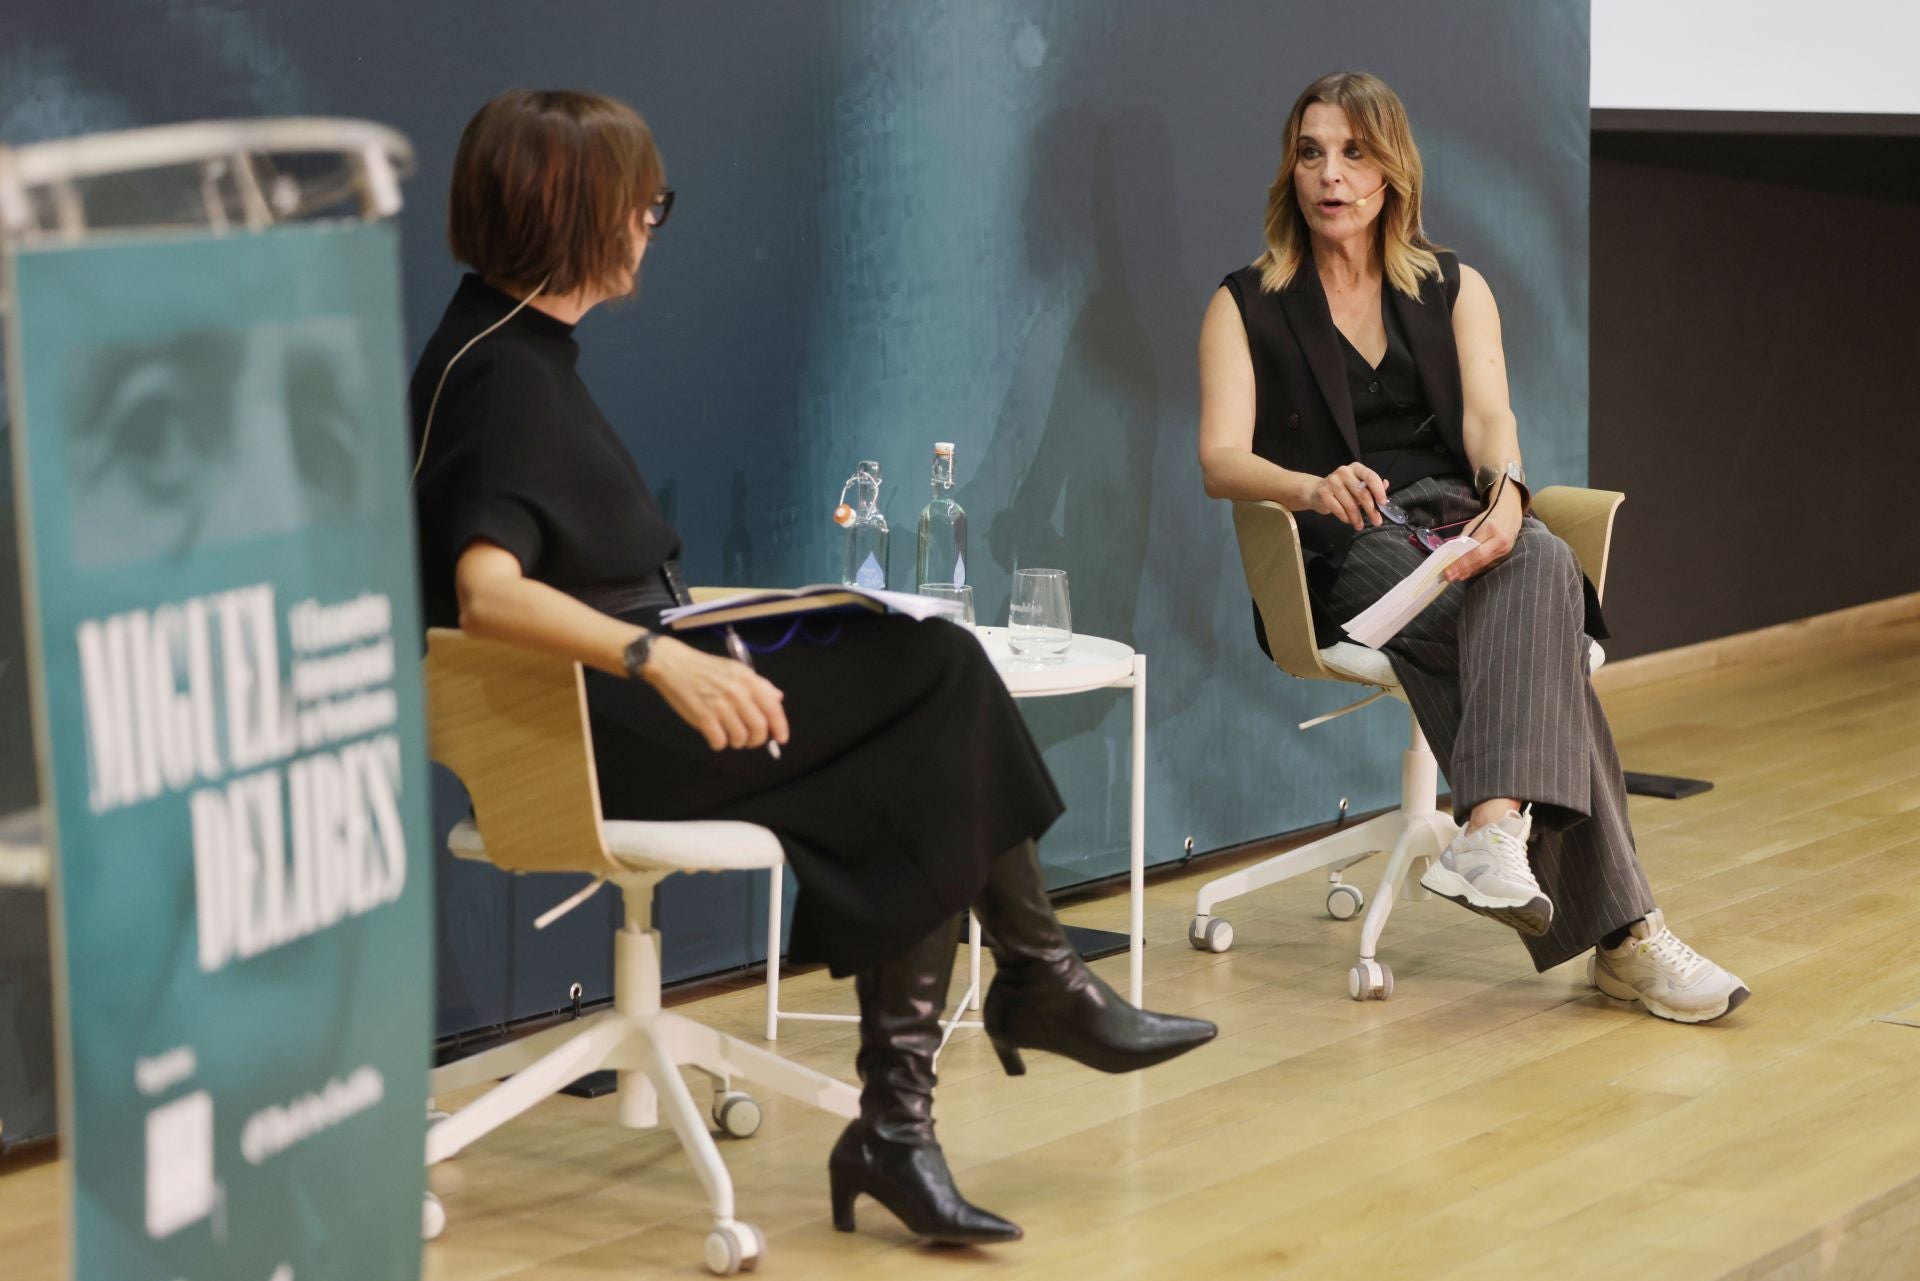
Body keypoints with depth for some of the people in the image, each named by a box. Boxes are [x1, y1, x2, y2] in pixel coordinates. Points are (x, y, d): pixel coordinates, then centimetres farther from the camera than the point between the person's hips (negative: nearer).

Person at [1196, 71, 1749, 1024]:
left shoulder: (1455, 290, 18)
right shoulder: (1246, 306, 10)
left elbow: (1488, 417, 1)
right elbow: (1221, 460, -5)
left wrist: (1505, 492, -25)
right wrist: (1315, 489, -29)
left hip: (1456, 522, 3)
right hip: (1341, 555, -2)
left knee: (1539, 568, -37)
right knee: (1534, 624, -34)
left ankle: (1494, 828, -58)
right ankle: (1617, 929, -46)